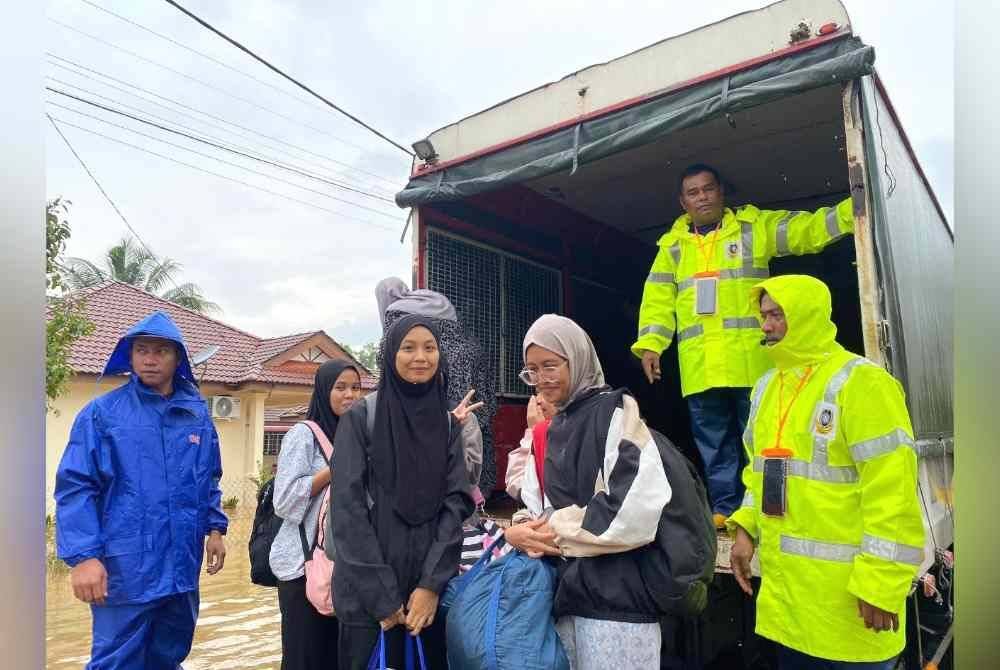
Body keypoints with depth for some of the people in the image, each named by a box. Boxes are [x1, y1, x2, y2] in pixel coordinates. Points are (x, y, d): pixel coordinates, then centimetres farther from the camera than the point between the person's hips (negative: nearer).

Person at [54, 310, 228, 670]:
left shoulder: (197, 414, 6)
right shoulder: (101, 412, -6)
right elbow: (75, 488, -10)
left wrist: (215, 527, 7)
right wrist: (83, 556, -18)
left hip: (182, 566, 5)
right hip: (125, 569, -4)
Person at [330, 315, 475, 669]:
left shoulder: (448, 424, 8)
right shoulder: (360, 418, -3)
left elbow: (457, 501, 1)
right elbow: (347, 508, -8)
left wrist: (432, 584, -10)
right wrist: (382, 596, -12)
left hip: (430, 587, 3)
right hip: (369, 592, -3)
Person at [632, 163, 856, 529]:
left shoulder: (754, 226, 9)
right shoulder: (673, 245, 16)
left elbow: (808, 228, 2)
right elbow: (658, 298, 10)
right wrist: (650, 343, -1)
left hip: (749, 357, -2)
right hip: (699, 364, 3)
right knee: (713, 442, 8)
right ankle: (725, 508, 19)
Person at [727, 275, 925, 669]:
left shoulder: (860, 382, -14)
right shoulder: (766, 386, 10)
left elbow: (892, 491, -19)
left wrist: (880, 582, -19)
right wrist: (746, 528, 6)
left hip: (845, 589, -7)